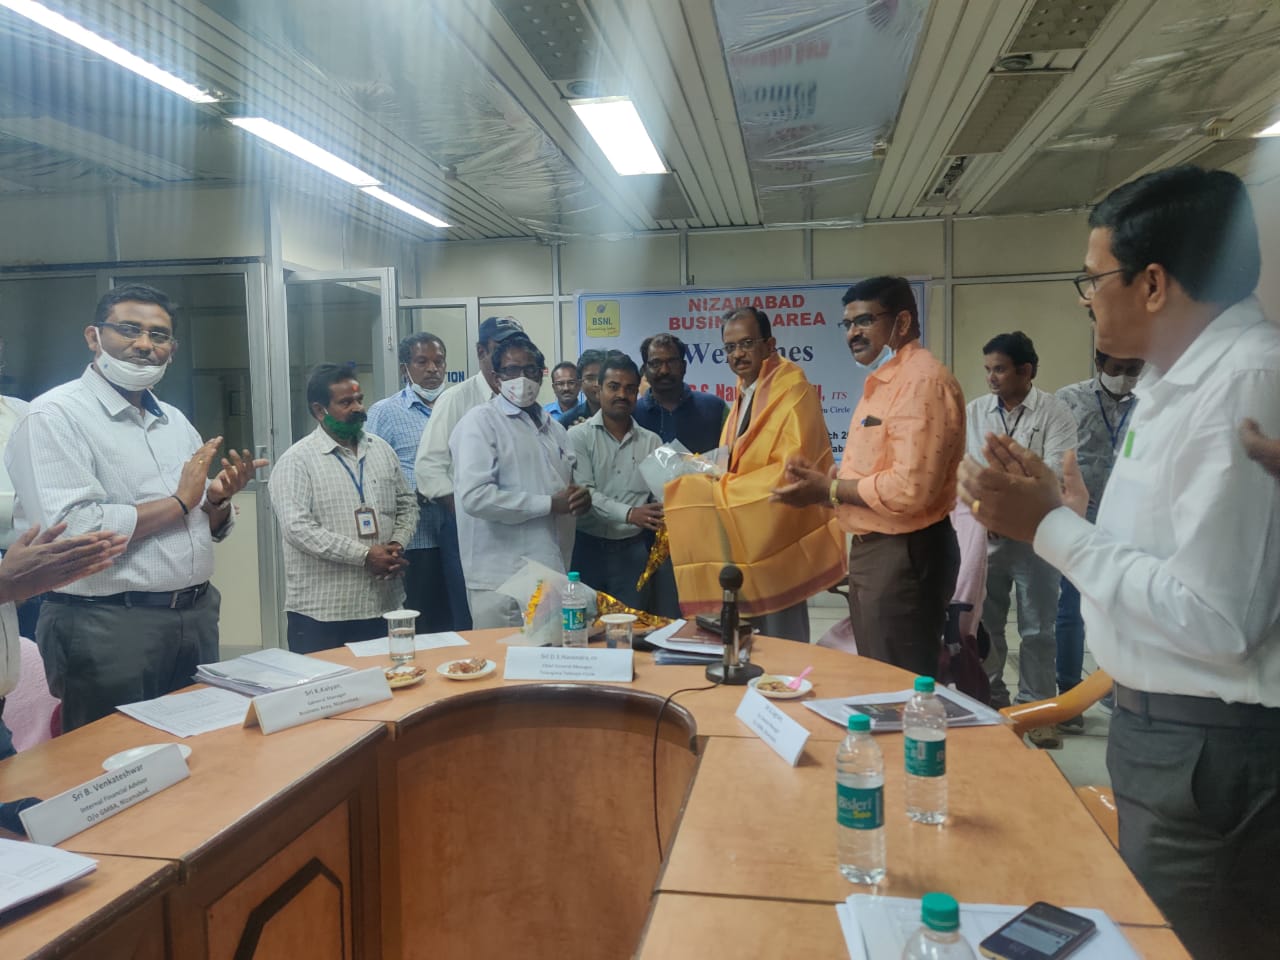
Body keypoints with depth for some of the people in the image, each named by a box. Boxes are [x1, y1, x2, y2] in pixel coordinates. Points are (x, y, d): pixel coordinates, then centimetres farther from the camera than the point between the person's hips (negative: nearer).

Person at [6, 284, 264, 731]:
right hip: (106, 626, -7)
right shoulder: (55, 416, -10)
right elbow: (70, 532, -23)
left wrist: (218, 499, -6)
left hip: (197, 617, 7)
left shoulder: (176, 420, 12)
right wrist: (179, 502, -13)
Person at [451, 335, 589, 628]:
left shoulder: (554, 428, 17)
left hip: (554, 572, 7)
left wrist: (581, 498, -1)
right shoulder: (480, 421, -6)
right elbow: (474, 496, -18)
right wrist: (549, 504, -15)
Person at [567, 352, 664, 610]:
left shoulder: (652, 442, 7)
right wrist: (629, 513, -25)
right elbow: (583, 493, -13)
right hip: (588, 547, -2)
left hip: (633, 550, 2)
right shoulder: (579, 436, -3)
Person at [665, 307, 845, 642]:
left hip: (776, 538, -8)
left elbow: (792, 470, -22)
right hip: (746, 539, 8)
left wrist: (720, 489, -19)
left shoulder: (794, 392, -14)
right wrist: (704, 468, -1)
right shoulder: (745, 394, 14)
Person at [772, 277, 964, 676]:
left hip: (904, 555, -11)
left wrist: (829, 488, -16)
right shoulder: (884, 381, 16)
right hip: (874, 549, 11)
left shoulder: (922, 380, -19)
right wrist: (820, 483, 3)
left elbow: (910, 488, -27)